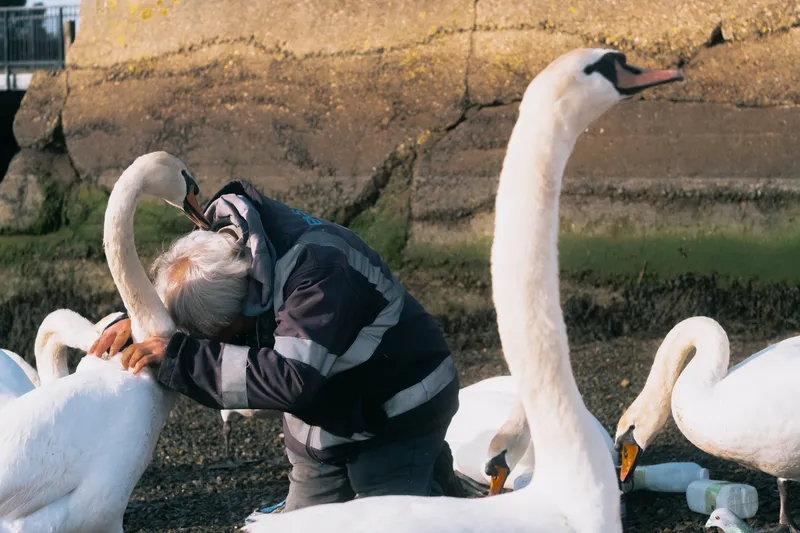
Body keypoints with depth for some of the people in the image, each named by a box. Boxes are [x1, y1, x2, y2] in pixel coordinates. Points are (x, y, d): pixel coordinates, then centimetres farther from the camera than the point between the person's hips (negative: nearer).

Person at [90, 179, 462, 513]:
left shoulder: (321, 270, -36)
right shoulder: (224, 250, -11)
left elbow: (292, 380, -44)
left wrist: (178, 358, -44)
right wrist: (135, 324, -17)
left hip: (396, 414, -8)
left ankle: (431, 487, 16)